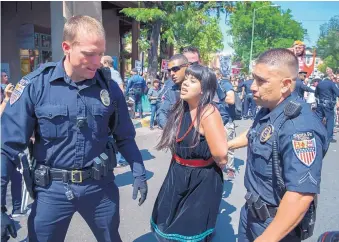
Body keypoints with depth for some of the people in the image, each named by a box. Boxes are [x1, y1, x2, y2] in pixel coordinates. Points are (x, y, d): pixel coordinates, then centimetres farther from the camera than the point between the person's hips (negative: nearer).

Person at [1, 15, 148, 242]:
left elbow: (125, 137, 6)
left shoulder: (109, 87, -5)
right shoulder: (35, 85, -13)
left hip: (100, 185, 2)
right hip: (51, 188, -2)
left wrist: (139, 173, 4)